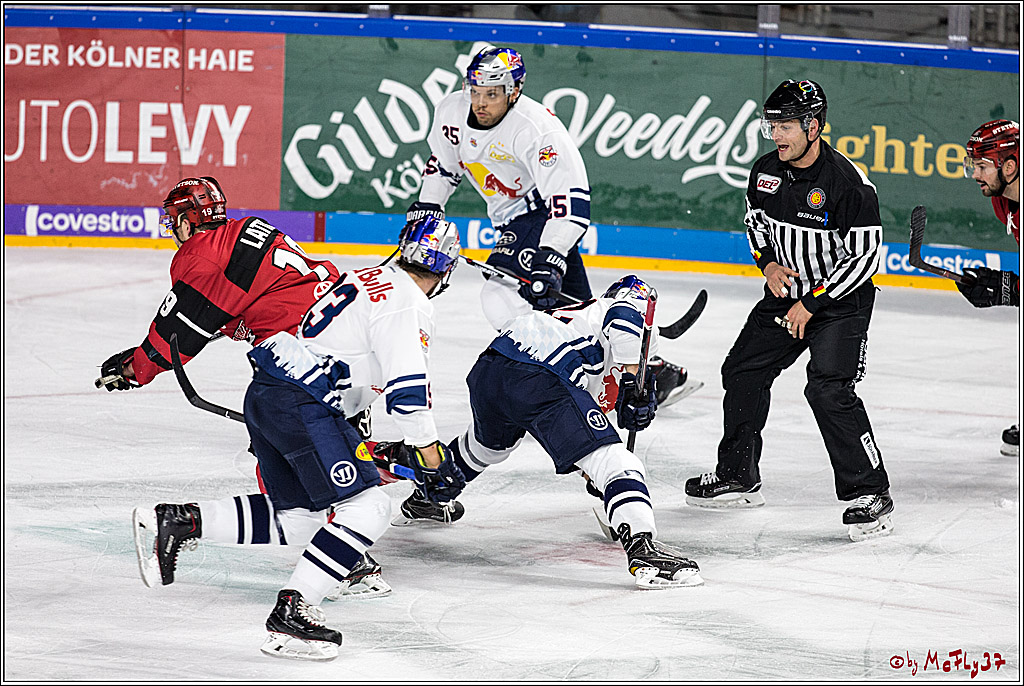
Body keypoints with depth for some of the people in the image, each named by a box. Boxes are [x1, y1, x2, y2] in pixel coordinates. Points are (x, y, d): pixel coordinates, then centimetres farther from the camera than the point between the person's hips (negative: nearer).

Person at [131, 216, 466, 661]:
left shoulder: (369, 280, 20)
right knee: (366, 508, -13)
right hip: (301, 403, -10)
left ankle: (176, 522, 15)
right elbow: (407, 390, -18)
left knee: (298, 517, 17)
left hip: (265, 391, 10)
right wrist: (433, 462, -10)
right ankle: (291, 614, -19)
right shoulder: (408, 304, -10)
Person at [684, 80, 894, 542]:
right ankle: (738, 477, 25)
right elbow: (756, 221, 16)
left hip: (841, 300, -8)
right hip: (786, 292, 8)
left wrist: (812, 303, -20)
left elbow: (865, 257, -21)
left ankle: (870, 495, -15)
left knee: (829, 390, -22)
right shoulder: (766, 172, -3)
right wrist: (768, 263, -3)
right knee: (743, 372, 8)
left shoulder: (848, 183, -24)